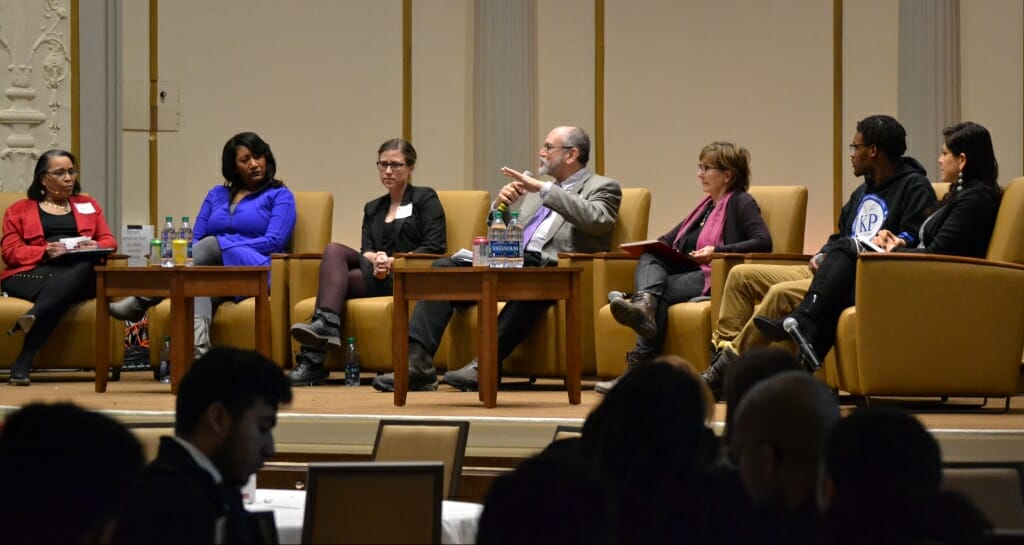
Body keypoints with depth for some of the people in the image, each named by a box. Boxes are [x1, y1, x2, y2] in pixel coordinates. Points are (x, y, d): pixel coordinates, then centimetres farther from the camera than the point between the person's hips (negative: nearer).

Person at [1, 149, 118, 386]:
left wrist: (95, 246, -5)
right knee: (64, 289, -39)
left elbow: (109, 241, 21)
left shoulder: (89, 206, 31)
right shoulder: (20, 210, 22)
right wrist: (45, 251, -12)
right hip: (32, 274, -2)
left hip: (80, 272, 2)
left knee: (83, 269, -39)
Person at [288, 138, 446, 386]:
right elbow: (366, 250, 12)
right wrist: (375, 259, -14)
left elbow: (435, 247, -2)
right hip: (377, 274, 5)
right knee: (333, 250, -24)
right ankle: (327, 324, -41)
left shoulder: (425, 199, 11)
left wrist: (394, 261, -13)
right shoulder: (373, 208, 27)